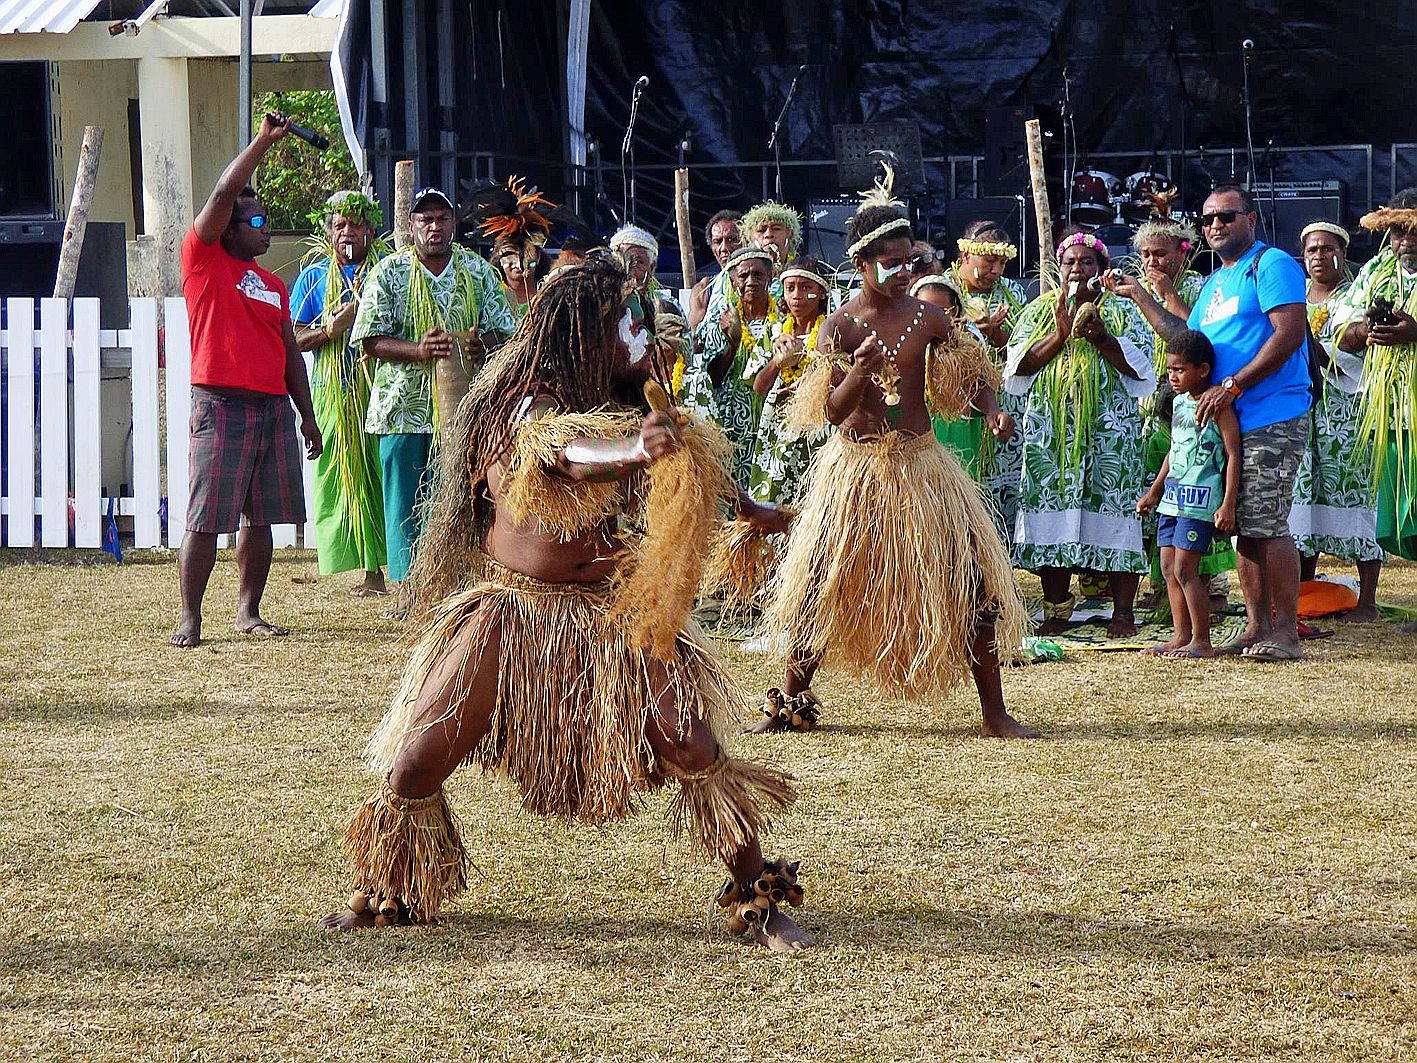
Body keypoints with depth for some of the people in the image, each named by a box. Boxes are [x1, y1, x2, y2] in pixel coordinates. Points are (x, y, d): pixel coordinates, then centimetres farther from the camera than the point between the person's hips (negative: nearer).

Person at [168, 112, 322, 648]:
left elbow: (290, 352, 21)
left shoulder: (273, 284, 19)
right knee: (206, 519, -8)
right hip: (221, 404, -6)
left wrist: (308, 416, 17)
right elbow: (224, 194, -11)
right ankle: (189, 618, -6)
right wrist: (263, 142, -12)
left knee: (260, 517, 8)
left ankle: (248, 612, 16)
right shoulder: (203, 259, 1)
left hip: (273, 405, 6)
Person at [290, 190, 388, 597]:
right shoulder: (314, 277, 13)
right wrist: (329, 332, -10)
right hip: (334, 392, 2)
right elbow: (295, 338, 9)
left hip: (381, 390, -2)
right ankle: (371, 569, 1)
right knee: (347, 477, -2)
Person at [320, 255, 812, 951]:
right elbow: (568, 456, -37)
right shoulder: (520, 404, -14)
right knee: (413, 767, -5)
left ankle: (759, 897, 0)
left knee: (692, 747, -14)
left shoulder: (614, 405, 4)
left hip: (609, 607, 3)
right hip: (512, 608, -3)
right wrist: (633, 451, -57)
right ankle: (382, 897, 21)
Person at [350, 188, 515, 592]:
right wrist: (418, 350, -20)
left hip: (462, 406, 2)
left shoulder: (478, 271, 9)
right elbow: (370, 341, -3)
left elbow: (502, 330, 12)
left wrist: (481, 343, -12)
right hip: (404, 404, -1)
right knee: (405, 504, 0)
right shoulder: (389, 273, 1)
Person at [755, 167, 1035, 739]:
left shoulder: (928, 317, 0)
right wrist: (859, 372, -28)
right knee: (823, 582, 1)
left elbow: (955, 393, 8)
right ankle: (792, 700, 19)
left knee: (970, 581, -7)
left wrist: (976, 354, -10)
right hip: (854, 465, -1)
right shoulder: (840, 326, -5)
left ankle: (995, 712, -1)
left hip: (919, 463, 1)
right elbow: (832, 411, -11)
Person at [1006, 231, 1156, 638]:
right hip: (1051, 430, 2)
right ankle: (1055, 610, 6)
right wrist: (1060, 335, -10)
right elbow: (1019, 367, 2)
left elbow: (1139, 368, 0)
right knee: (1052, 510, -2)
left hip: (1110, 431, -2)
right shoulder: (1038, 312, 15)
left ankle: (1122, 612, -4)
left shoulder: (1122, 311, 11)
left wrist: (1101, 338, -14)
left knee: (1114, 511, -7)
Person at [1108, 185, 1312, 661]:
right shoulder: (1213, 282, 21)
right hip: (1228, 423, 9)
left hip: (1272, 419, -9)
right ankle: (1258, 626, 13)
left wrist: (1232, 385, -20)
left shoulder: (1271, 265, -7)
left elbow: (1289, 334, -17)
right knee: (1244, 527, 8)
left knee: (1267, 523, -11)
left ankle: (1285, 630, -8)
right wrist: (1138, 294, 20)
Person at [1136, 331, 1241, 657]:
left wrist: (1228, 505, -18)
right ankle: (1181, 636, 14)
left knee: (1185, 569, -10)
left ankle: (1202, 641, -4)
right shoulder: (1179, 402, 14)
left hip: (1200, 499, -9)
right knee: (1169, 568, 8)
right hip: (1173, 496, 9)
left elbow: (1233, 455, -13)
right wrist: (1154, 492, 30)